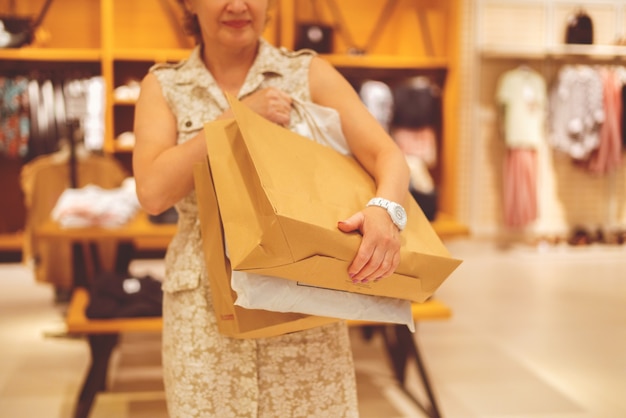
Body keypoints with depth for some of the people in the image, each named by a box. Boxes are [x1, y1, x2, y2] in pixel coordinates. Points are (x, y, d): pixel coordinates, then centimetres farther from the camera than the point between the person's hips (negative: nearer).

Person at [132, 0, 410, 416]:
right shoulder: (163, 86, 5)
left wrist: (385, 208, -29)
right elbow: (153, 192, -9)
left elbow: (389, 156, -7)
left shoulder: (310, 74, 2)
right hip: (205, 310, 1)